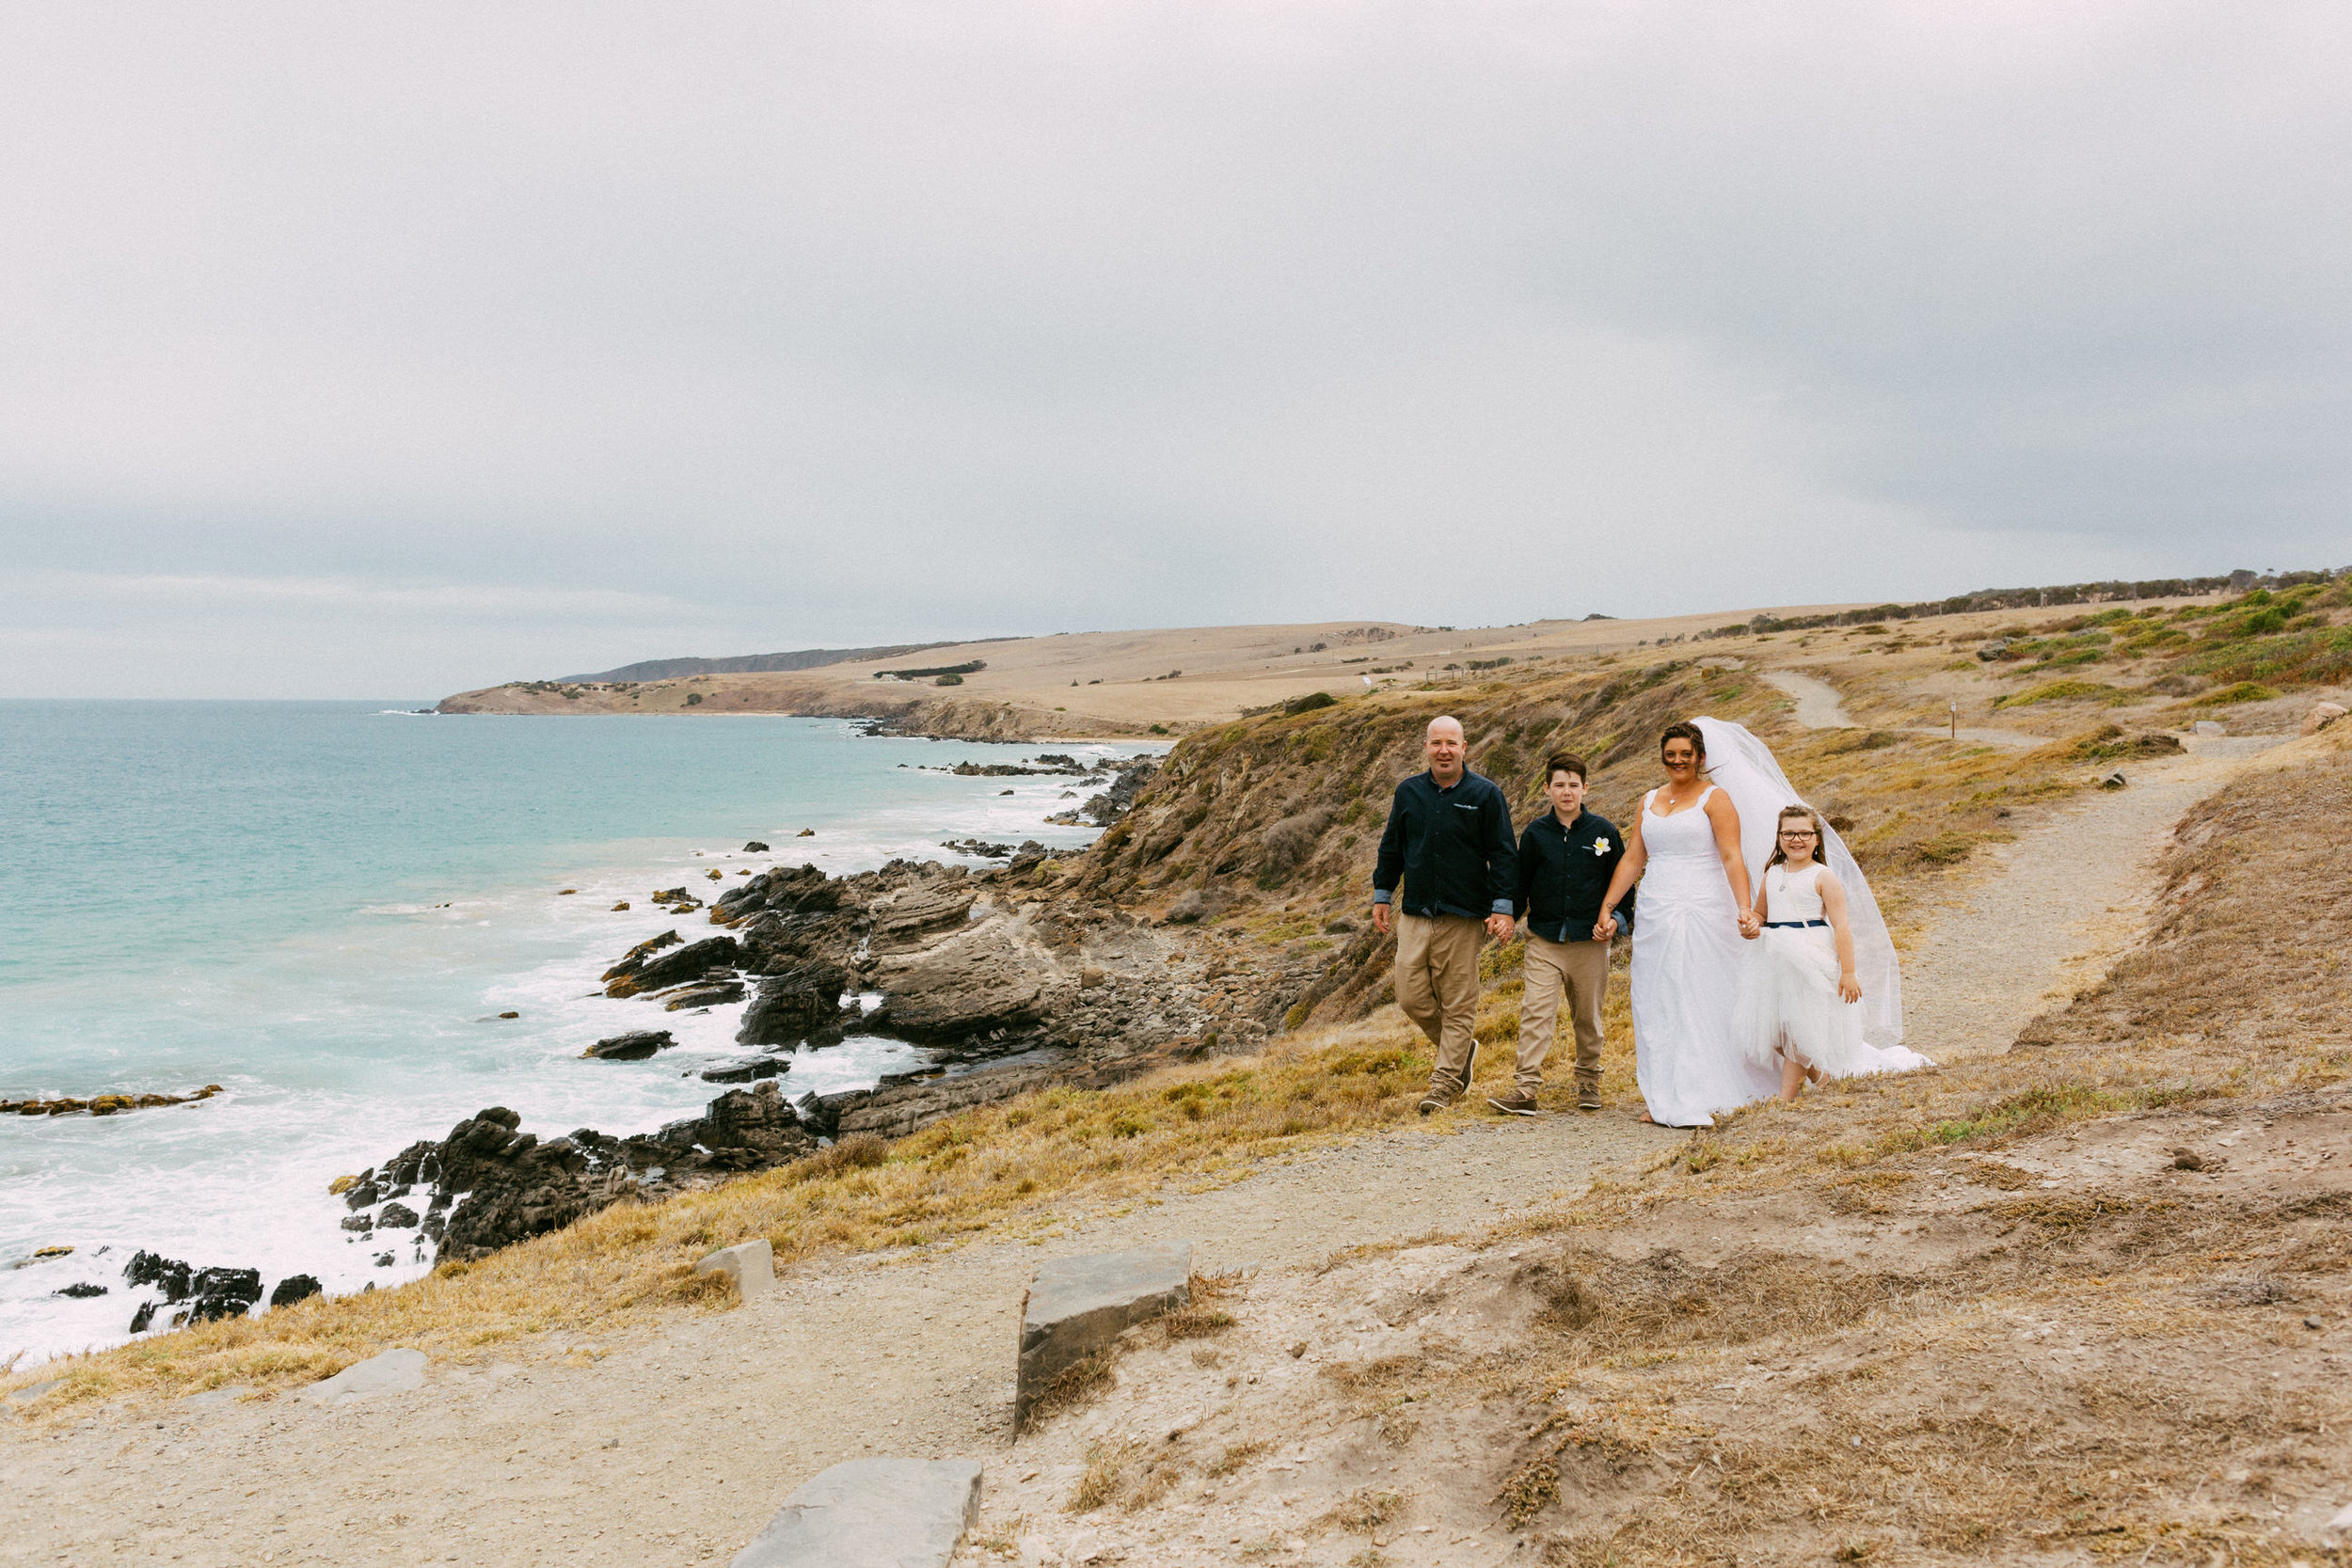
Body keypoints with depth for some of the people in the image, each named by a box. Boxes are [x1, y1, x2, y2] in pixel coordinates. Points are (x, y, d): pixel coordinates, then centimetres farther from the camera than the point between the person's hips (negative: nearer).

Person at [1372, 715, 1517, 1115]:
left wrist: (1502, 907, -9)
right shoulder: (1409, 792, 8)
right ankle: (1463, 1050, 26)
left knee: (1458, 1004, 0)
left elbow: (1504, 854, -3)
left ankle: (1444, 1083, 11)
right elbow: (1392, 847, 17)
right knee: (1412, 997, 1)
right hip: (1414, 915, 4)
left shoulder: (1485, 795, -3)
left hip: (1464, 917, -4)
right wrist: (1382, 895, 15)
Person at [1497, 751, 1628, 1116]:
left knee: (1587, 1016, 10)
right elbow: (1520, 882, 12)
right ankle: (1526, 1089, -11)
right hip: (1544, 939, 0)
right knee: (1535, 1012, -9)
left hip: (1590, 941, 0)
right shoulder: (1536, 833, 3)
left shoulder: (1603, 831, 1)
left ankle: (1588, 1082, 27)